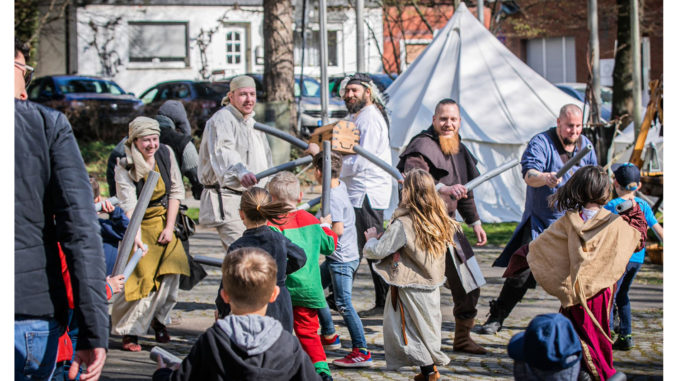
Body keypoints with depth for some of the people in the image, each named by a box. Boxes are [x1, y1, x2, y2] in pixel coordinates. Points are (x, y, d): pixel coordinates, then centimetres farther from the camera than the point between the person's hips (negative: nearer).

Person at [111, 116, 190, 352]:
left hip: (163, 222, 3)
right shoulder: (124, 169, -16)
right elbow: (129, 205, -26)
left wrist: (170, 227, -5)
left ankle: (158, 319, 12)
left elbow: (176, 191, 1)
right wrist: (136, 236, -40)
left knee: (170, 271, -12)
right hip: (138, 225, -3)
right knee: (141, 277, -15)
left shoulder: (166, 154, -5)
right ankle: (128, 331, -2)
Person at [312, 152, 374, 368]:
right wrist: (317, 151, 31)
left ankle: (362, 352, -11)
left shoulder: (333, 198, -22)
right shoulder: (340, 186, 5)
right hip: (338, 256, 10)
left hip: (342, 259, -10)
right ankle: (329, 335, 30)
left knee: (343, 304, -10)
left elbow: (338, 230, -27)